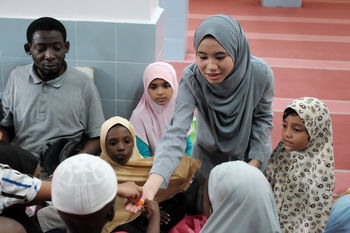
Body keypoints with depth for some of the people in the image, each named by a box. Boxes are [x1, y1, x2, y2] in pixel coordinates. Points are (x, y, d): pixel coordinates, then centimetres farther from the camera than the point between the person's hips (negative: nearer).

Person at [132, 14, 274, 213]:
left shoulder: (260, 73, -31)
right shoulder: (192, 79, -32)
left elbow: (263, 118, -12)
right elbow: (176, 132, -40)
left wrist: (254, 163, -17)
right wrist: (151, 185, -54)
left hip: (251, 152, 0)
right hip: (209, 154, 0)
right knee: (206, 213, 17)